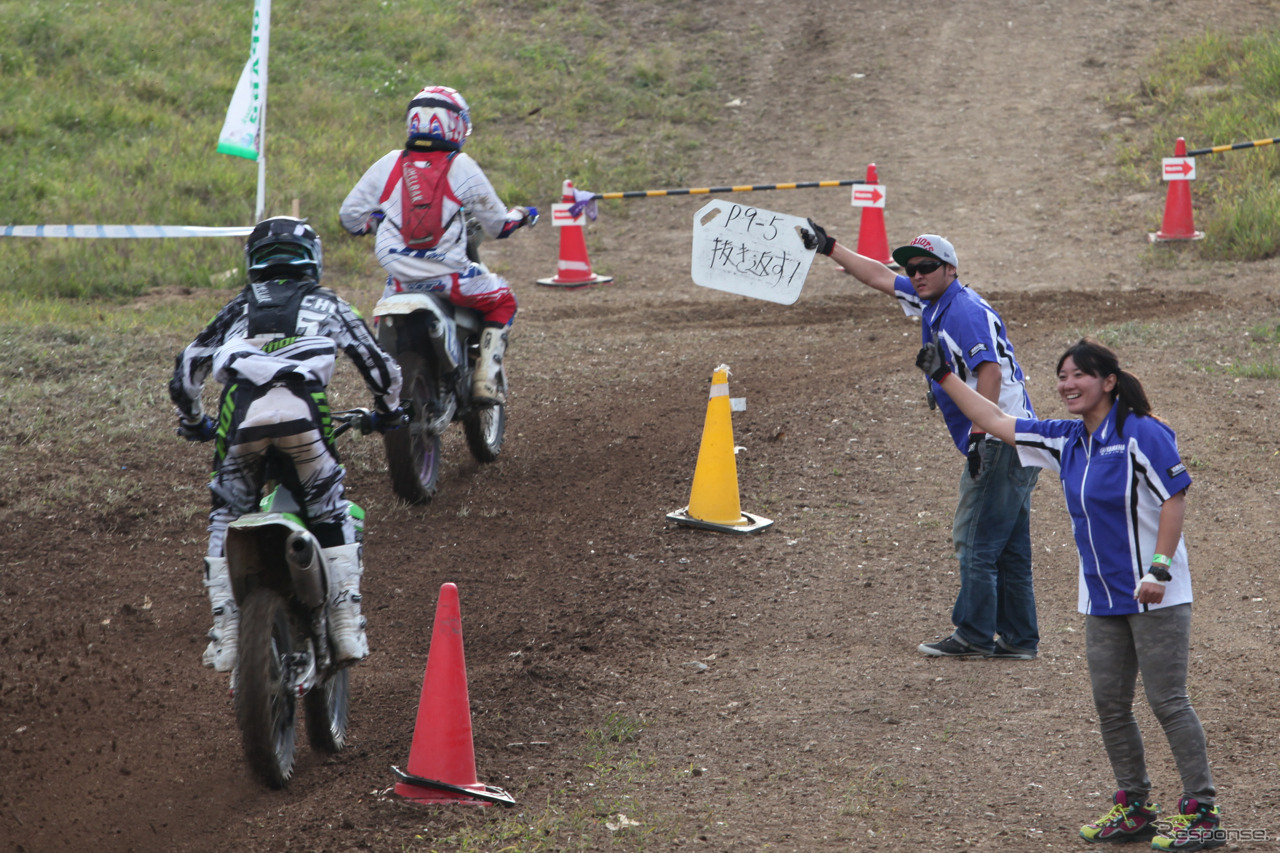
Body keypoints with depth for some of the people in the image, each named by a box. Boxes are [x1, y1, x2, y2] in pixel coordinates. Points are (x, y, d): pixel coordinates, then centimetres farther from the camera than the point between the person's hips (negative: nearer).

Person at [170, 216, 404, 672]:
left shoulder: (239, 307, 32)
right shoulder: (324, 303, 29)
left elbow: (187, 367, 31)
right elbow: (379, 364, 27)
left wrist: (193, 421, 47)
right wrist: (387, 411, 46)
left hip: (240, 411, 1)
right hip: (301, 411, -1)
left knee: (227, 515, 17)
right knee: (331, 512, 15)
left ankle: (225, 632, 8)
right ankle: (346, 622, 3)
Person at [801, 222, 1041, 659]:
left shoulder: (967, 311, -14)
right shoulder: (932, 302, 15)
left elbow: (990, 371, -24)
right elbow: (881, 277, 26)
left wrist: (979, 435, -27)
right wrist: (829, 247, 28)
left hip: (1000, 439, -10)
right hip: (1005, 443, 10)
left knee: (976, 541, -6)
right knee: (1008, 548, 11)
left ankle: (974, 635, -1)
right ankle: (1019, 639, 15)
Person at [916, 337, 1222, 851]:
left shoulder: (1142, 434, -13)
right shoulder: (1066, 441, 9)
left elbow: (1175, 499, -15)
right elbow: (996, 423, 16)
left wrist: (1160, 569, -22)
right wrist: (944, 377, 15)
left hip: (1155, 597, -8)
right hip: (1102, 600, 8)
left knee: (1167, 701, -7)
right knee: (1110, 704, 8)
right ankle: (1134, 810, 18)